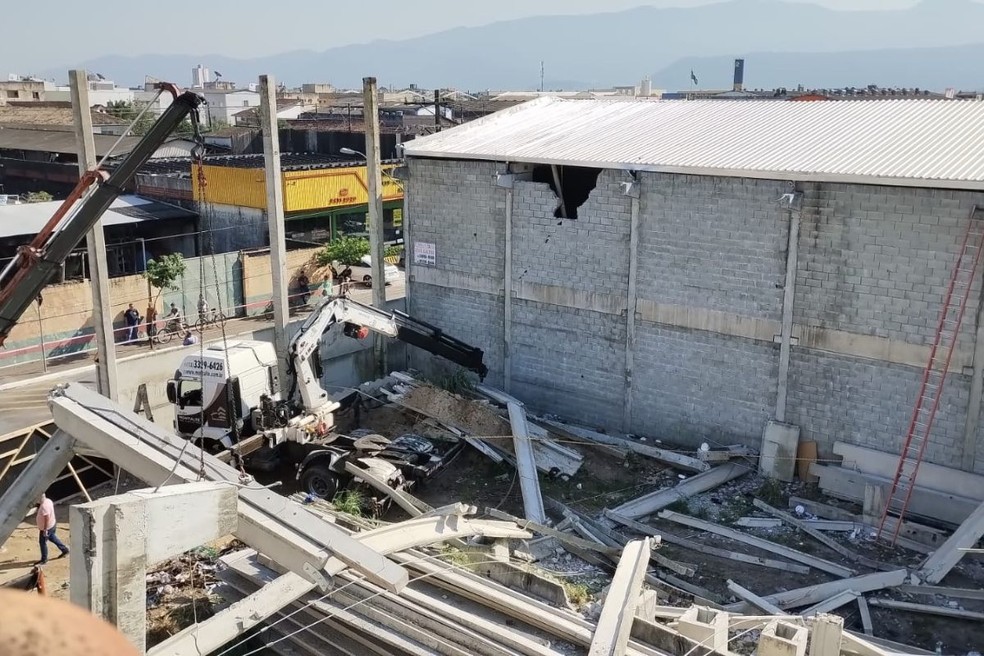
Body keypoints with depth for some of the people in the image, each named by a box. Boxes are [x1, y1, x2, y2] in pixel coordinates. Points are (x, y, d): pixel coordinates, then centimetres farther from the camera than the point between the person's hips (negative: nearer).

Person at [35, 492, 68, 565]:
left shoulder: (44, 506, -30)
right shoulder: (48, 500, 0)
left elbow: (47, 518, -30)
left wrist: (45, 529, -26)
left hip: (47, 527, -10)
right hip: (52, 524, 10)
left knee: (42, 542, 4)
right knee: (52, 538, 26)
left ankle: (44, 559, 18)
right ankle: (65, 550, 35)